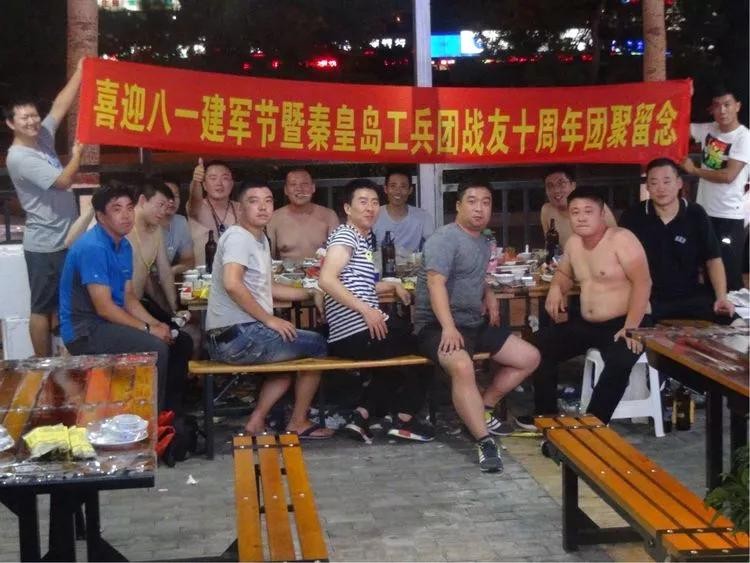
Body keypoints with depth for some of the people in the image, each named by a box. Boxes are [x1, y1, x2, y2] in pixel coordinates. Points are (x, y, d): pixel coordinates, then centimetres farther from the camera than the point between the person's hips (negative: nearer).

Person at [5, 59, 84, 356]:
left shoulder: (43, 138, 7)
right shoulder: (19, 157, -17)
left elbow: (61, 105, 9)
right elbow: (63, 180, -22)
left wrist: (80, 72, 5)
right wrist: (77, 153, -9)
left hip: (63, 240, 9)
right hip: (44, 245, -9)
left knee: (58, 304, 16)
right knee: (42, 307, 0)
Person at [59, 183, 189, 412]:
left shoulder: (124, 245, 9)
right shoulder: (92, 247, -21)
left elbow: (129, 297, 11)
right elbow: (104, 308, -23)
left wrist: (157, 324, -5)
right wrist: (148, 329, -18)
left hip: (112, 321, 10)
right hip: (85, 330, -10)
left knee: (180, 341, 6)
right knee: (155, 349, -26)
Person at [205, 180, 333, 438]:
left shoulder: (261, 239, 19)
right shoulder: (238, 236, -12)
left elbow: (267, 288, 28)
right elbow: (232, 283, -27)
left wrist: (310, 293, 22)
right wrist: (270, 319, -20)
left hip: (227, 339, 10)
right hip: (237, 335, -10)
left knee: (294, 351, 29)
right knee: (317, 345, 4)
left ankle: (256, 422, 19)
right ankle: (298, 423, 14)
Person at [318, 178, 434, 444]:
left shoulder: (363, 240, 19)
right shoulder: (345, 235, -10)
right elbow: (327, 280, -23)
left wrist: (393, 286, 22)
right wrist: (367, 309, -25)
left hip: (349, 336, 9)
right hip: (361, 333, -9)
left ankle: (362, 414, 18)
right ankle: (405, 417, 15)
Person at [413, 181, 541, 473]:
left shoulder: (483, 242, 15)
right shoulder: (444, 238, -13)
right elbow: (436, 283, -25)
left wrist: (489, 295, 11)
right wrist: (449, 327, -37)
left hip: (475, 323, 9)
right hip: (437, 325, -9)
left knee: (530, 358, 4)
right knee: (462, 367, -38)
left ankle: (482, 409, 13)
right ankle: (485, 442, -31)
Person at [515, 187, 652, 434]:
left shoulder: (621, 239, -15)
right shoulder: (574, 242, 7)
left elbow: (643, 283, -21)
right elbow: (565, 273, 25)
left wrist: (630, 327, -29)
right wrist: (556, 288, 0)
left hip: (625, 323, -8)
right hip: (587, 324, 8)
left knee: (619, 362, -35)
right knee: (542, 344, 2)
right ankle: (545, 415, 11)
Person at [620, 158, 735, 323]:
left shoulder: (696, 215, 0)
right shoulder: (632, 217, -3)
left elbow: (713, 260, 3)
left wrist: (721, 298, -9)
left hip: (689, 296, 2)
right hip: (647, 297, -2)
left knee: (727, 317, -19)